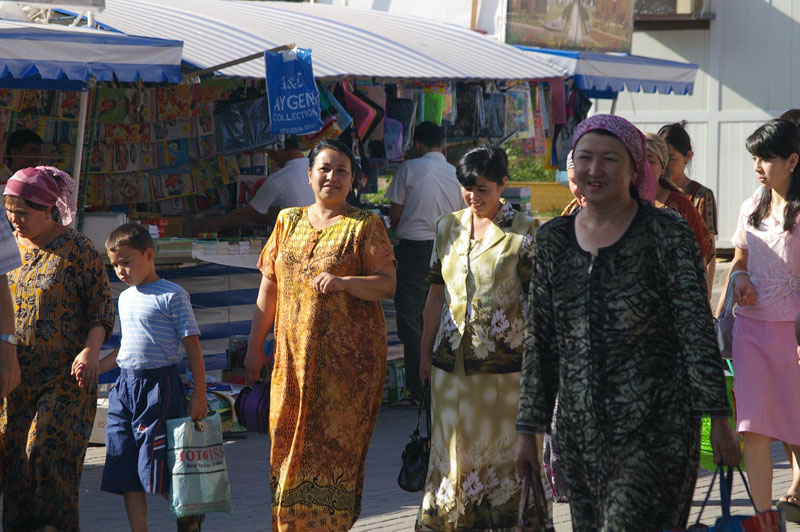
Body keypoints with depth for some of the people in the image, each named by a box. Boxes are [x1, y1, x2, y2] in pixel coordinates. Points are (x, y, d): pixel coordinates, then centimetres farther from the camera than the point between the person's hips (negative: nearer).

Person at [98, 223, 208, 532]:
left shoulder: (172, 296, -7)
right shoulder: (125, 298, 16)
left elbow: (192, 346, -7)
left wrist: (199, 394, -11)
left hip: (159, 386, -7)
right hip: (124, 387, 7)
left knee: (154, 467, -8)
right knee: (126, 474, 4)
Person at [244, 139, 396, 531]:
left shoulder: (365, 226, 1)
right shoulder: (288, 221, 13)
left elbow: (388, 284, -6)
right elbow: (269, 287, 14)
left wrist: (345, 282, -23)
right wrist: (255, 346, 11)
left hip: (347, 357, -4)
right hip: (294, 354, 4)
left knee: (337, 440, -4)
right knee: (289, 440, 1)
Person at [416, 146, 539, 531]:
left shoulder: (524, 232, -3)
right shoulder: (447, 228, 11)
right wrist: (425, 355, 15)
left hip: (503, 363, -4)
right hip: (452, 361, 4)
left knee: (501, 448, 0)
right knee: (453, 450, 6)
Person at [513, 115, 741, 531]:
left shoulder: (666, 234, -4)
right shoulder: (552, 240, 9)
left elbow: (697, 330, -5)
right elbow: (539, 342, 13)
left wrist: (718, 420, -9)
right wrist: (528, 430, 11)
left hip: (657, 430, -5)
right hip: (580, 430, 5)